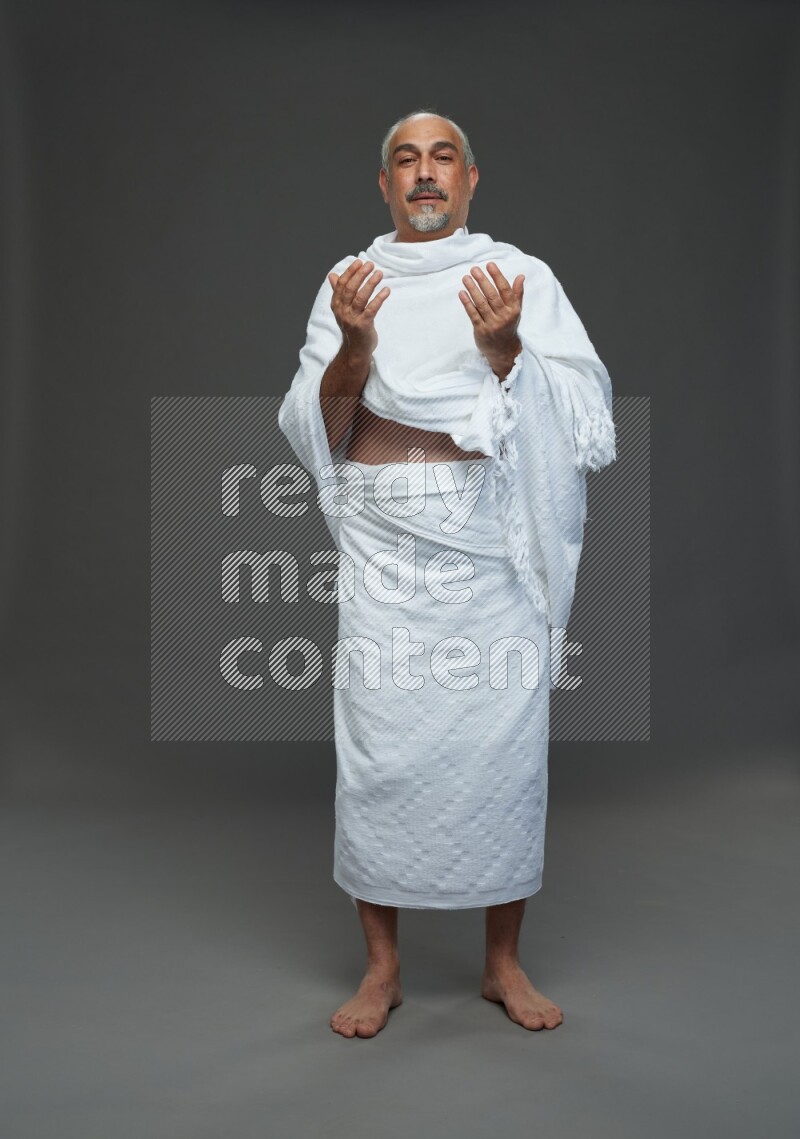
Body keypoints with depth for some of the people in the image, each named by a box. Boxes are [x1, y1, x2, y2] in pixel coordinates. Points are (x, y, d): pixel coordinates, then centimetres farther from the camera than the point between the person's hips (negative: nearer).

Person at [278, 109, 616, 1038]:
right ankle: (381, 966, 22)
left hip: (494, 552, 0)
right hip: (384, 552, 1)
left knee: (504, 746, 4)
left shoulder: (522, 279, 6)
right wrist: (355, 345, -14)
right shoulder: (348, 284, 10)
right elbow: (314, 433, 3)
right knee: (380, 750, 2)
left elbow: (583, 424, -2)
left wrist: (504, 349, -17)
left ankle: (503, 961, 24)